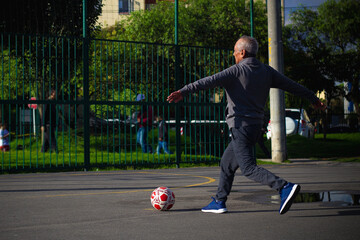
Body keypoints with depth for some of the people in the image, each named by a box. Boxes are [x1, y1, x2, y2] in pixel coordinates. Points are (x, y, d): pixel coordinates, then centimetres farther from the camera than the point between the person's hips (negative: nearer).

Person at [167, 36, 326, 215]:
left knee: (249, 168, -11)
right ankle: (219, 201, 23)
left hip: (241, 125, -8)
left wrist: (183, 91, -28)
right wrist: (313, 99, 29)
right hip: (256, 124, 8)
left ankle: (284, 187, -26)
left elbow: (210, 81, -21)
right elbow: (291, 85, 17)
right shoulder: (266, 71, 11)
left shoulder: (237, 71, -9)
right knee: (227, 163, 18)